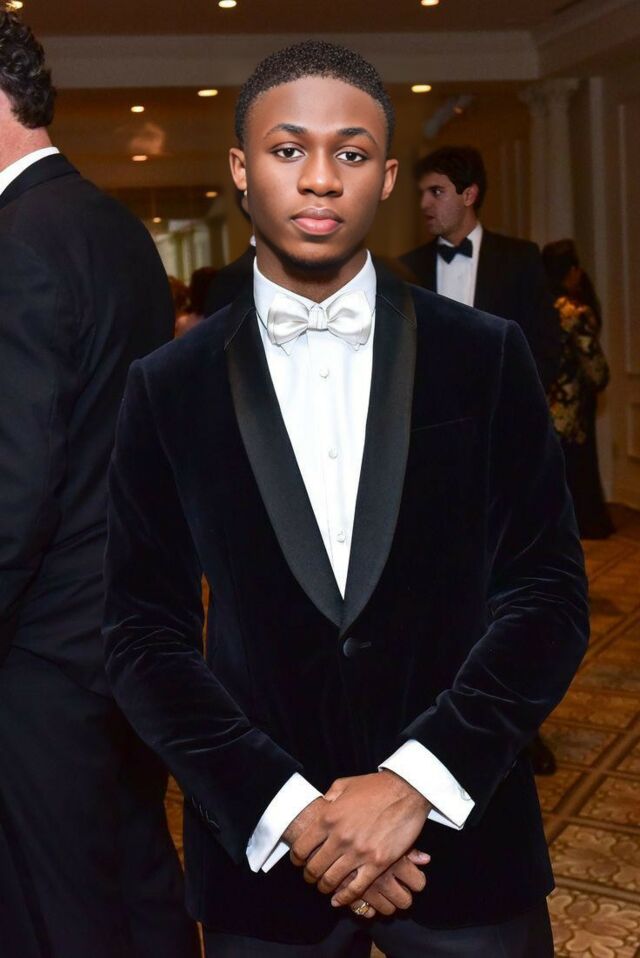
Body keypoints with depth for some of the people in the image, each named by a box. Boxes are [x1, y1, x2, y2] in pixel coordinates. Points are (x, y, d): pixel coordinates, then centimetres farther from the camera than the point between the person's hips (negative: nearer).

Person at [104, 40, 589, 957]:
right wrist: (284, 809, -13)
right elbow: (142, 632, -3)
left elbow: (550, 591, -4)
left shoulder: (487, 356, -3)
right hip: (260, 850, 0)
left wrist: (418, 778, -14)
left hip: (465, 837, 0)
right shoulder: (169, 387, -2)